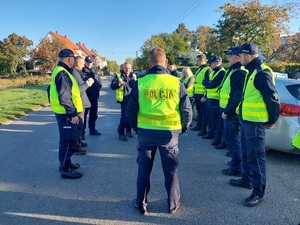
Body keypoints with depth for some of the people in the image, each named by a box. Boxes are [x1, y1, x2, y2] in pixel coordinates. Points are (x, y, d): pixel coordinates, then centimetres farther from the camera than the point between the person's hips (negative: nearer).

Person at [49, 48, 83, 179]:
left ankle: (66, 163, 32)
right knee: (68, 141, -3)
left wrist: (73, 112, 20)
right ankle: (65, 169, 7)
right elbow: (64, 97, -24)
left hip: (65, 113, 11)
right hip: (66, 114, -11)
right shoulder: (62, 73, -18)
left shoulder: (60, 71, 16)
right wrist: (73, 113, -21)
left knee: (68, 140, 19)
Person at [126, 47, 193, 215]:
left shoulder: (141, 83, -7)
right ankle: (173, 204, 30)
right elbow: (187, 111, -4)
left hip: (146, 132, 1)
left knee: (144, 169, 17)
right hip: (170, 133, 0)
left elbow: (131, 111, -3)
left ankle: (141, 203, 30)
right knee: (171, 170, 16)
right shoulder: (177, 83, -7)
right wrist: (183, 129, 12)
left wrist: (137, 128, 13)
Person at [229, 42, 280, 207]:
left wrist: (272, 120, -9)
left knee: (255, 156, -3)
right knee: (247, 153, 20)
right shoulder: (252, 71, 14)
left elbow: (272, 99, -19)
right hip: (247, 119, 10)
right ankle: (247, 179, 35)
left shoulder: (262, 73, -18)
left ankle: (258, 192, 7)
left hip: (255, 122, -10)